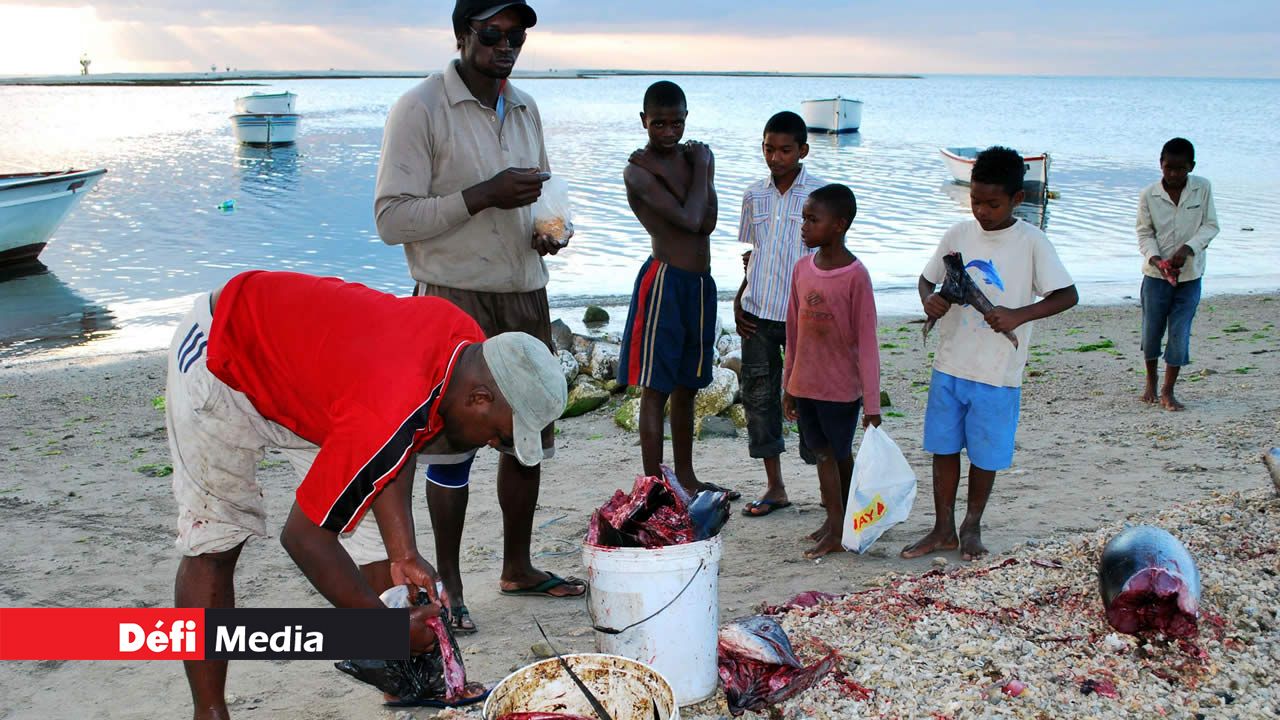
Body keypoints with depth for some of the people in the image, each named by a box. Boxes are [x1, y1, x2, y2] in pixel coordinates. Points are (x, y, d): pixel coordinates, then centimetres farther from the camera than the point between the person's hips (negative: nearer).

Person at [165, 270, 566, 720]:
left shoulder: (469, 345, -17)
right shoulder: (389, 417, -40)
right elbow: (303, 535, -29)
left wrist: (404, 555, -12)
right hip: (216, 361, -8)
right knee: (215, 538, -4)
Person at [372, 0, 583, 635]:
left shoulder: (526, 109, 12)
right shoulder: (421, 108, -10)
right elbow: (392, 219, -15)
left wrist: (546, 231, 1)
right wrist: (482, 196, -24)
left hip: (524, 295, 7)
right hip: (454, 301, -7)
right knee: (453, 445, -1)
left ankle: (517, 567, 29)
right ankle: (449, 586, 14)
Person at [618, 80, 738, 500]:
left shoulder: (697, 156, 11)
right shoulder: (638, 170, -8)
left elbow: (708, 222, -5)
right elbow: (689, 220, -20)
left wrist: (662, 174, -12)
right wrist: (699, 169, -6)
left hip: (700, 283, 7)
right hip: (664, 280, -7)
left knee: (686, 387, 16)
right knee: (656, 389, -4)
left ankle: (685, 477, 28)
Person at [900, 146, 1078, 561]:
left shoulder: (1031, 243, -9)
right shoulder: (958, 236, 3)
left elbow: (1068, 295, -10)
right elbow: (927, 279, 14)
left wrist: (1019, 315, -25)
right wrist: (929, 300, -9)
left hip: (998, 373, -4)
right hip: (950, 365, 4)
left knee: (985, 455, 9)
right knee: (944, 448, 10)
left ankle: (972, 527, 29)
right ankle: (943, 530, 23)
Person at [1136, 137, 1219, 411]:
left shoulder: (1202, 188, -5)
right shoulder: (1148, 195, -7)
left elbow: (1211, 226, -2)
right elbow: (1144, 233, -2)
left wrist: (1188, 248, -18)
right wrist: (1155, 258, -20)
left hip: (1190, 275, 0)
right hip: (1156, 274, 0)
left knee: (1180, 334, -1)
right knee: (1151, 331, 8)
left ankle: (1168, 391, 11)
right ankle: (1151, 380, 33)